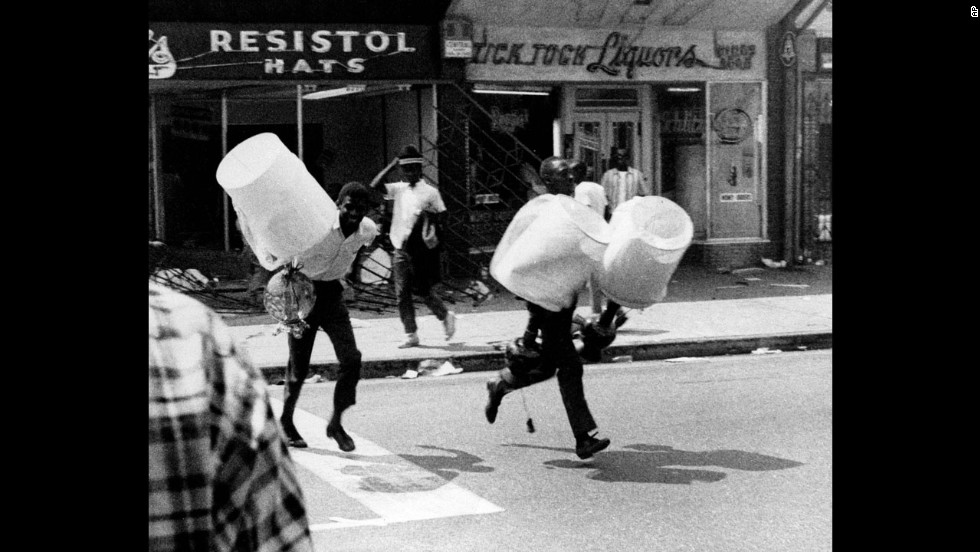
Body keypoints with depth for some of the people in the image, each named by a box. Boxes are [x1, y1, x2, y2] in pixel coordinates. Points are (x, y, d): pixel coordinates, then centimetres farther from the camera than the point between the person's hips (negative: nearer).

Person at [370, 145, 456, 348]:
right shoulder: (399, 189, 10)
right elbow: (374, 186, 1)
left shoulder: (430, 192, -3)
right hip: (400, 249, 5)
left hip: (420, 249, -5)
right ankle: (411, 335, 7)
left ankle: (446, 316, 23)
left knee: (423, 290, -2)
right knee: (402, 294, 1)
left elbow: (442, 219, 0)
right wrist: (390, 166, 0)